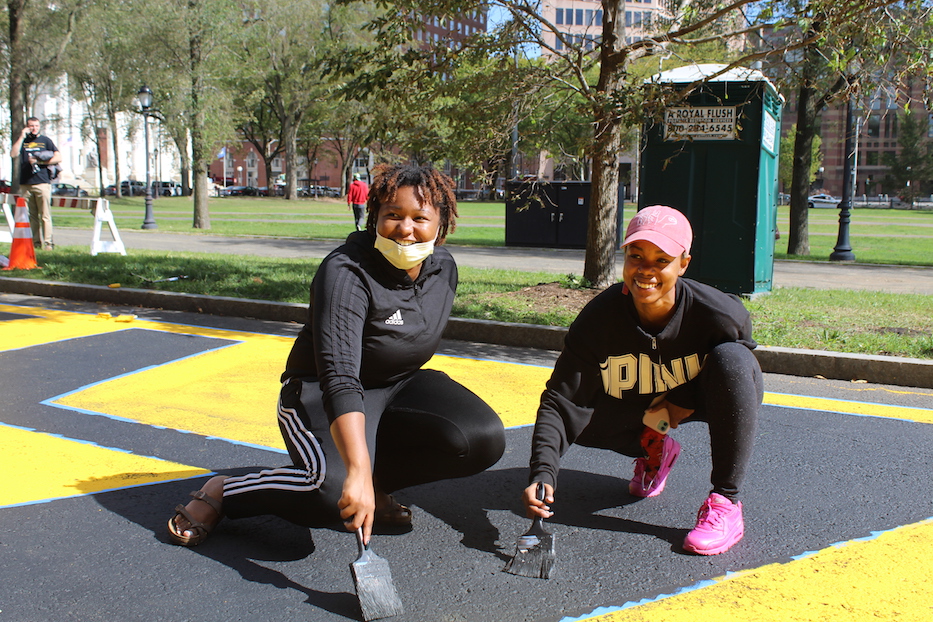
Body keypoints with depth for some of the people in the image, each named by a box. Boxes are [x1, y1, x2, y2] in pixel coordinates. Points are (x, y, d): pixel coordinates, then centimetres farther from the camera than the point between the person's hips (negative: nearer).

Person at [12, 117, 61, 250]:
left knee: (45, 215, -7)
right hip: (25, 184, 3)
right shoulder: (22, 140, 17)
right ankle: (35, 242, 5)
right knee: (30, 216, 2)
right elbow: (14, 153, -1)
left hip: (42, 183, -3)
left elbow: (58, 158, 5)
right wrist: (22, 136, -1)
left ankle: (48, 243, -7)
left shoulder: (45, 140, 12)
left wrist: (39, 162, -3)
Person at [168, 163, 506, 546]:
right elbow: (339, 378, -39)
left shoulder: (443, 267, -4)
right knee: (336, 489, -35)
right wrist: (358, 471, -50)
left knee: (485, 439, -19)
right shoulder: (346, 273, -27)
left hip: (400, 385, 7)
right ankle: (220, 494, -9)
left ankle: (376, 481, -1)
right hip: (321, 395, -6)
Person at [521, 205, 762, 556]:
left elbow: (738, 361, -6)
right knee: (578, 413, -23)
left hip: (702, 399, -1)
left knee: (730, 358, -33)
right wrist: (543, 473, -43)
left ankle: (726, 502, -25)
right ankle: (654, 450, 10)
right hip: (639, 406, 2)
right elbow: (560, 402, -29)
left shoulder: (721, 315, -30)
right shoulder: (599, 317, -27)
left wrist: (683, 402, -20)